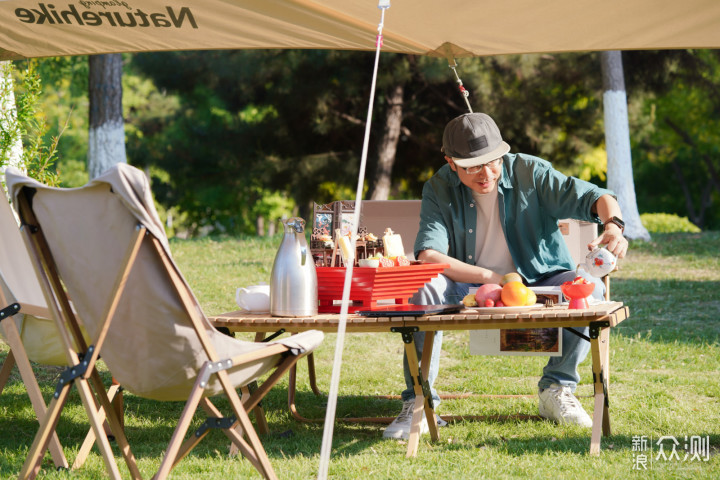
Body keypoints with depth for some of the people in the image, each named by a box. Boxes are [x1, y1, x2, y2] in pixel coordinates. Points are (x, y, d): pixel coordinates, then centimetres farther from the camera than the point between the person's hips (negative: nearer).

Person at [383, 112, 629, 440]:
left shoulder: (529, 172, -8)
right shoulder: (439, 189, -7)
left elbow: (589, 196, -13)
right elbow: (428, 256, -21)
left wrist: (613, 224, -37)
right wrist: (491, 278, -29)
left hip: (536, 286, 0)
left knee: (589, 288, -28)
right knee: (424, 288, -30)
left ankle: (556, 388, -8)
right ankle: (419, 402, -22)